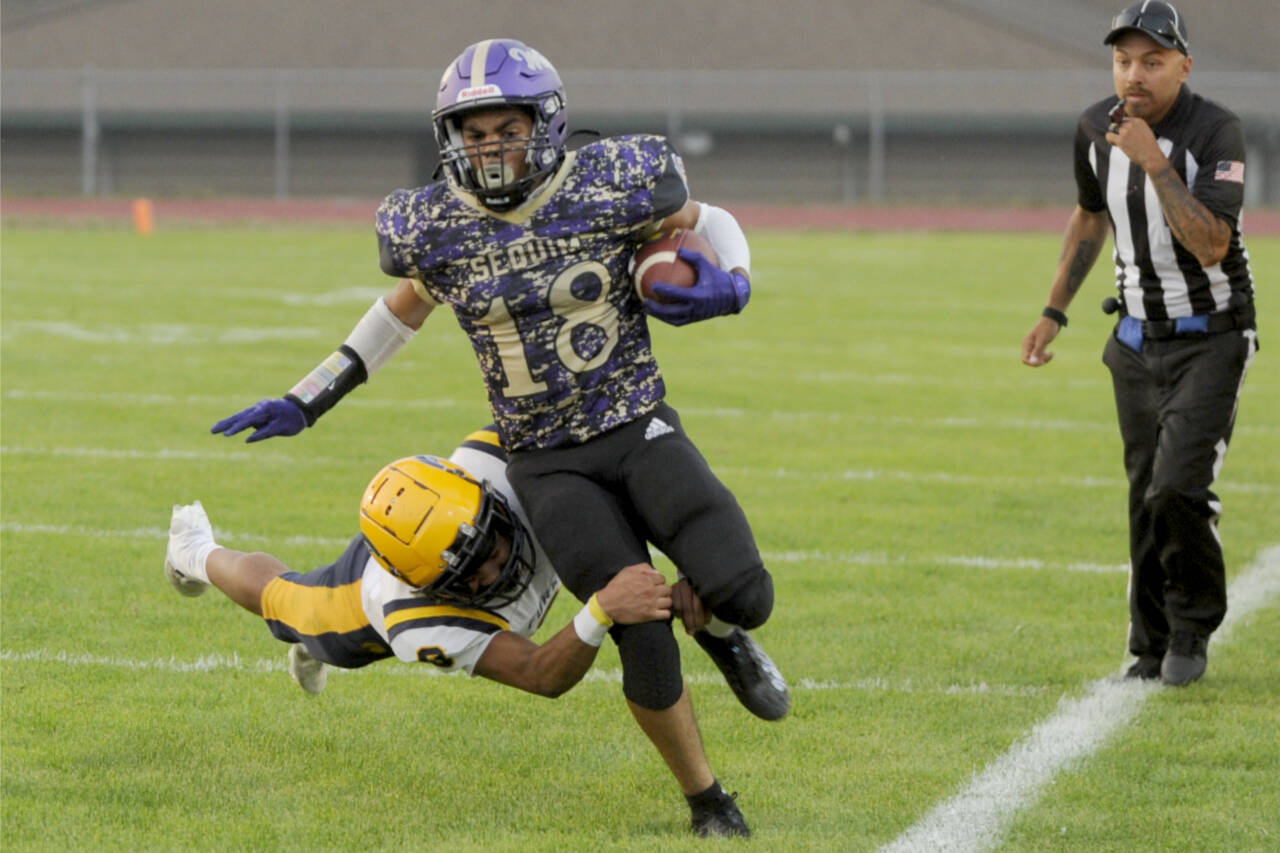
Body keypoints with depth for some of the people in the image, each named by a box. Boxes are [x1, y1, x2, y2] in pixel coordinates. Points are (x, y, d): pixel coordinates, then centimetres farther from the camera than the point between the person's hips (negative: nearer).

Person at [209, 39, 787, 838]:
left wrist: (727, 284, -17)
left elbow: (705, 223, 7)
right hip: (548, 465, 0)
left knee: (743, 592, -22)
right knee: (644, 640, -15)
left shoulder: (611, 186, -11)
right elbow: (408, 304, 15)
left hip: (641, 433, 0)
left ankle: (715, 624, 18)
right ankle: (708, 804, 9)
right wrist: (306, 401, 15)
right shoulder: (437, 227, -6)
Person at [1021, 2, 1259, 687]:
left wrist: (1154, 161, -32)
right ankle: (1152, 649, 19)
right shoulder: (1097, 129, -3)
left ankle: (1193, 627, 4)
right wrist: (1054, 312, 14)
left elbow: (1211, 246, -30)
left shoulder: (1215, 133, -20)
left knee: (1178, 488, -18)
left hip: (1212, 339, -5)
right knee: (1146, 498, 6)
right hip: (1137, 340, 5)